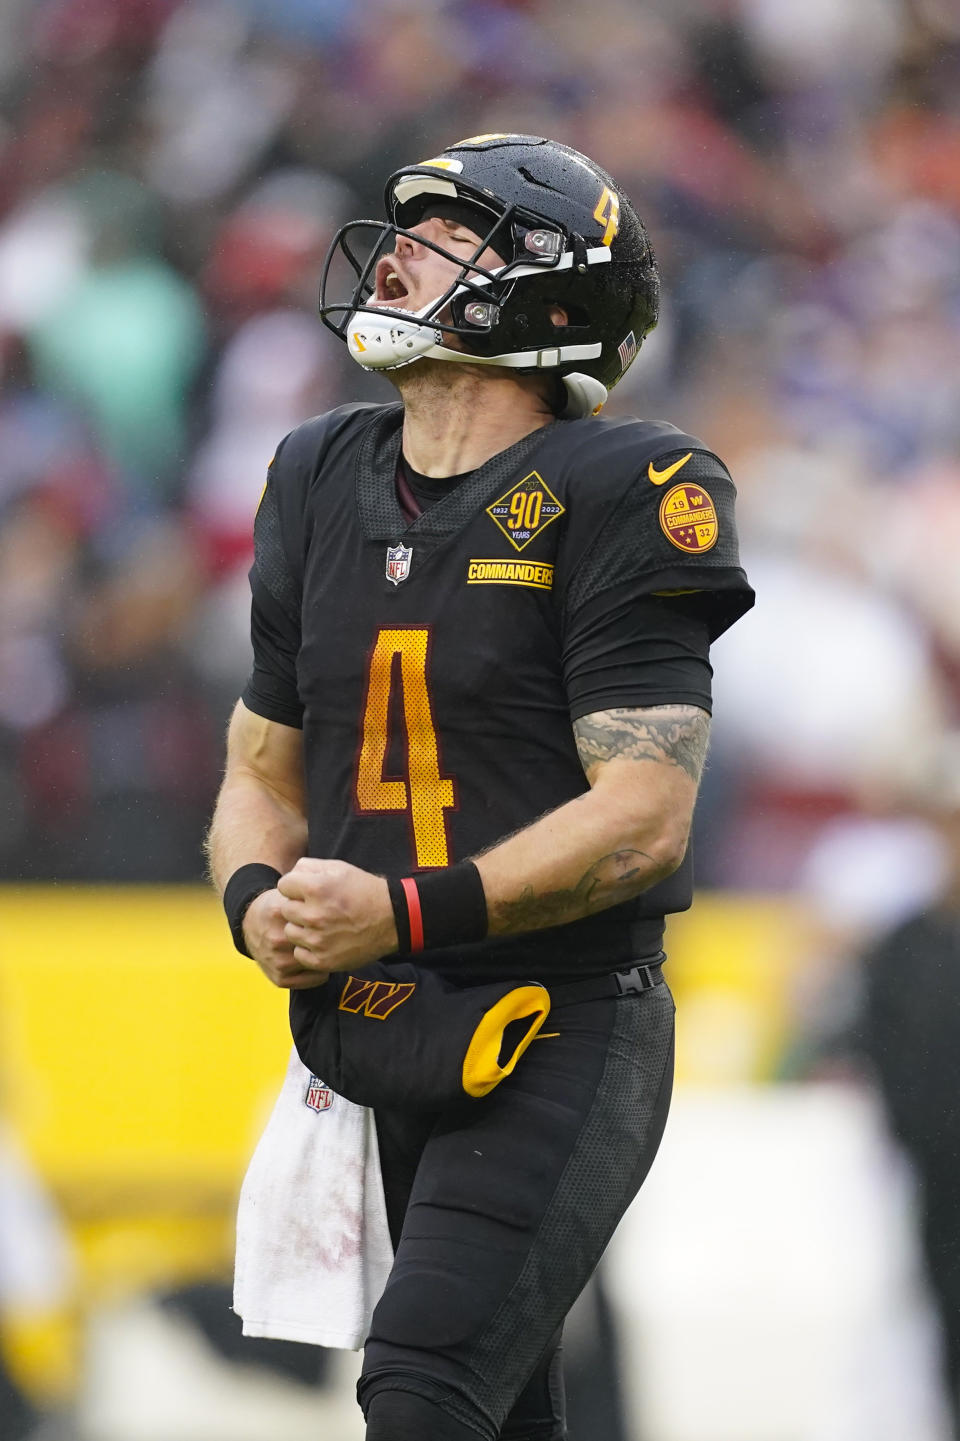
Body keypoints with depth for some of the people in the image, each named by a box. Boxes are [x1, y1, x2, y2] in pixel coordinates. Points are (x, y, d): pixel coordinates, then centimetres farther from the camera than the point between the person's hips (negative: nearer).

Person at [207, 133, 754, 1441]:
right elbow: (265, 768, 17)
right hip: (377, 1038, 7)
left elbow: (642, 817, -17)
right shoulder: (323, 481, 10)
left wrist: (404, 911, -24)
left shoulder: (619, 495, -11)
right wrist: (259, 896, -6)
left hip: (563, 1039, -7)